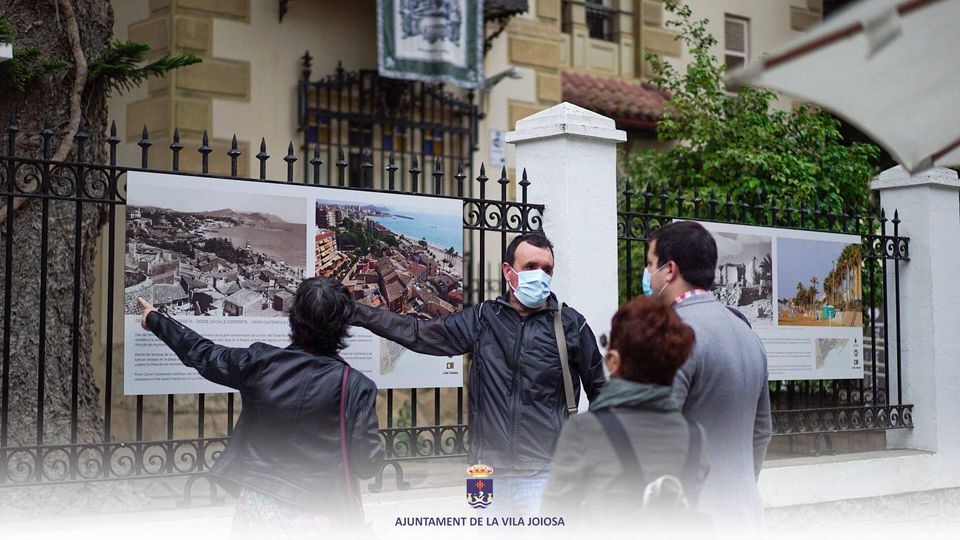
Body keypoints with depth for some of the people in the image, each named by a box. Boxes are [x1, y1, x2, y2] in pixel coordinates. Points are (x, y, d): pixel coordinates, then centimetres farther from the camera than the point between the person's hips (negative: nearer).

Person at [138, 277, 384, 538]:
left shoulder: (259, 362, -10)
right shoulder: (356, 387, -16)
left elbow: (202, 354, 7)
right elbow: (368, 464, -12)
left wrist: (155, 319, 24)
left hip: (258, 506, 2)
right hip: (314, 516, -2)